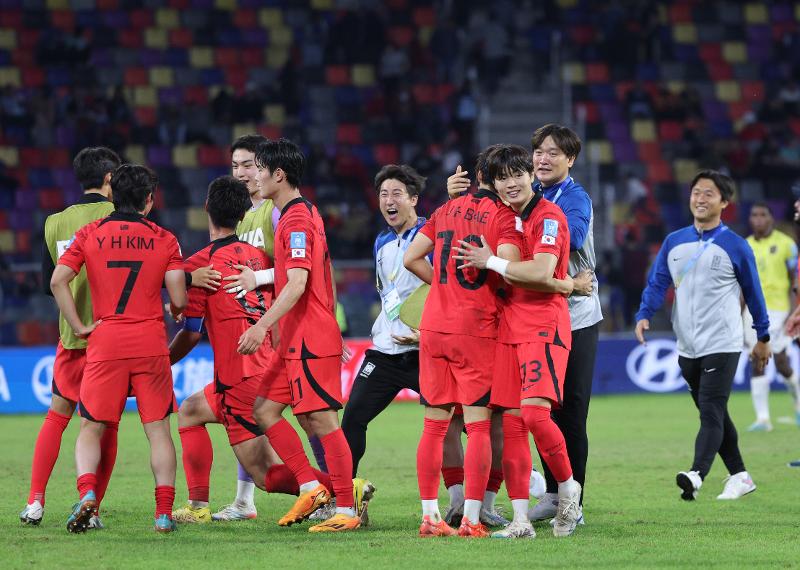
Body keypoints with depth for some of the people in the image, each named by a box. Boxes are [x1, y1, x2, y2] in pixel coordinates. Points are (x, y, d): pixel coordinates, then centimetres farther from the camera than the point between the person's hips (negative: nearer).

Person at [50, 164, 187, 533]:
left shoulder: (90, 234, 3)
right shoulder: (164, 239, 2)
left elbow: (58, 282, -6)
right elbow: (179, 299, -3)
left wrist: (78, 326, 0)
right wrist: (174, 311, 20)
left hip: (105, 344, 0)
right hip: (151, 343, 0)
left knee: (91, 429, 7)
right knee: (158, 430, 6)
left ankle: (86, 493, -17)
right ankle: (164, 512, -1)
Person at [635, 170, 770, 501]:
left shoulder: (735, 247, -3)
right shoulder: (674, 243, 9)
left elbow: (752, 292, 6)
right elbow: (657, 283, 6)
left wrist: (763, 338, 11)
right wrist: (644, 315, -14)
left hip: (722, 346, -6)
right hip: (688, 348, 6)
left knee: (711, 414, -16)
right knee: (714, 415, 11)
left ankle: (696, 476, -31)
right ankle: (739, 477, 19)